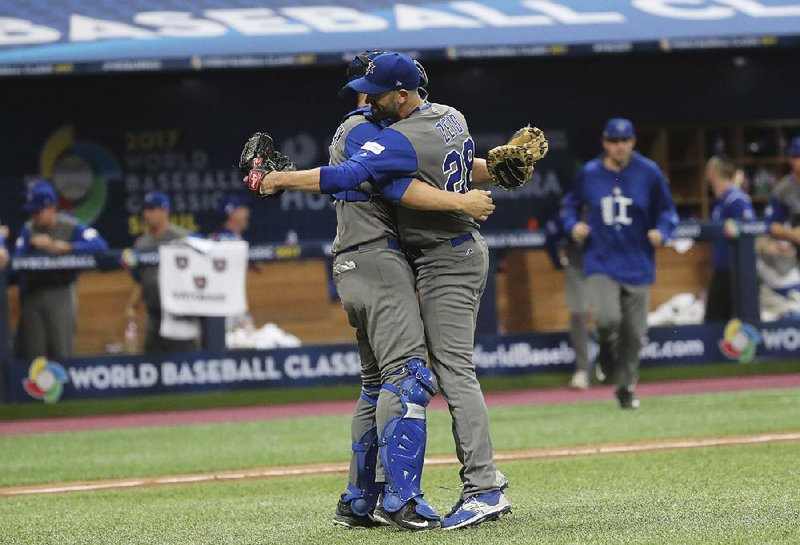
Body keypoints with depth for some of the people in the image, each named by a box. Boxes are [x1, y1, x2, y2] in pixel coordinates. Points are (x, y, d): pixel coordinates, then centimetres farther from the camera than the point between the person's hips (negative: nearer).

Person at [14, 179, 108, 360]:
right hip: (32, 296, 3)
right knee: (33, 352, 2)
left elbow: (100, 245, -15)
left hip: (60, 294, -3)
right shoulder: (28, 229, 9)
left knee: (62, 351, -7)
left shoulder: (71, 227, -2)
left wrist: (66, 246, -19)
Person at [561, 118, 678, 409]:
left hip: (637, 265, 1)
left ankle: (626, 387, 26)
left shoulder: (648, 173, -2)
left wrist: (661, 232, -15)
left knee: (633, 333, 6)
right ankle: (606, 350, 14)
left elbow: (667, 210, 5)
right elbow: (571, 204, 15)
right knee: (608, 319, -22)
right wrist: (573, 225, -5)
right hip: (601, 263, -1)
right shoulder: (588, 174, 0)